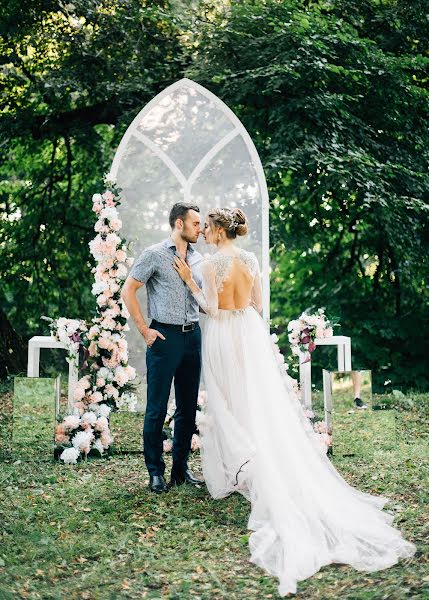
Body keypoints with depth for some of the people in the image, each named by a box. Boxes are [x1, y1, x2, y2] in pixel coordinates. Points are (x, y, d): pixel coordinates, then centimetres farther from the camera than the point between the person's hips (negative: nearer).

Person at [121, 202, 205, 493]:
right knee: (157, 409, -1)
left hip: (193, 335, 6)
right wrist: (145, 330, -8)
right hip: (165, 336, -6)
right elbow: (128, 290, -4)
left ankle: (181, 467, 21)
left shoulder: (198, 258, 13)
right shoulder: (154, 255, -4)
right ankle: (156, 471, 10)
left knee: (188, 407, 10)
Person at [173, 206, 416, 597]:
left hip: (223, 336, -5)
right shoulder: (251, 259, 5)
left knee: (230, 405, 4)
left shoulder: (213, 263, -13)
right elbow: (257, 303, 10)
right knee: (263, 402, 9)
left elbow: (211, 307, -15)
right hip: (251, 332, 5)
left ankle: (228, 475, 12)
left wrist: (190, 280, -7)